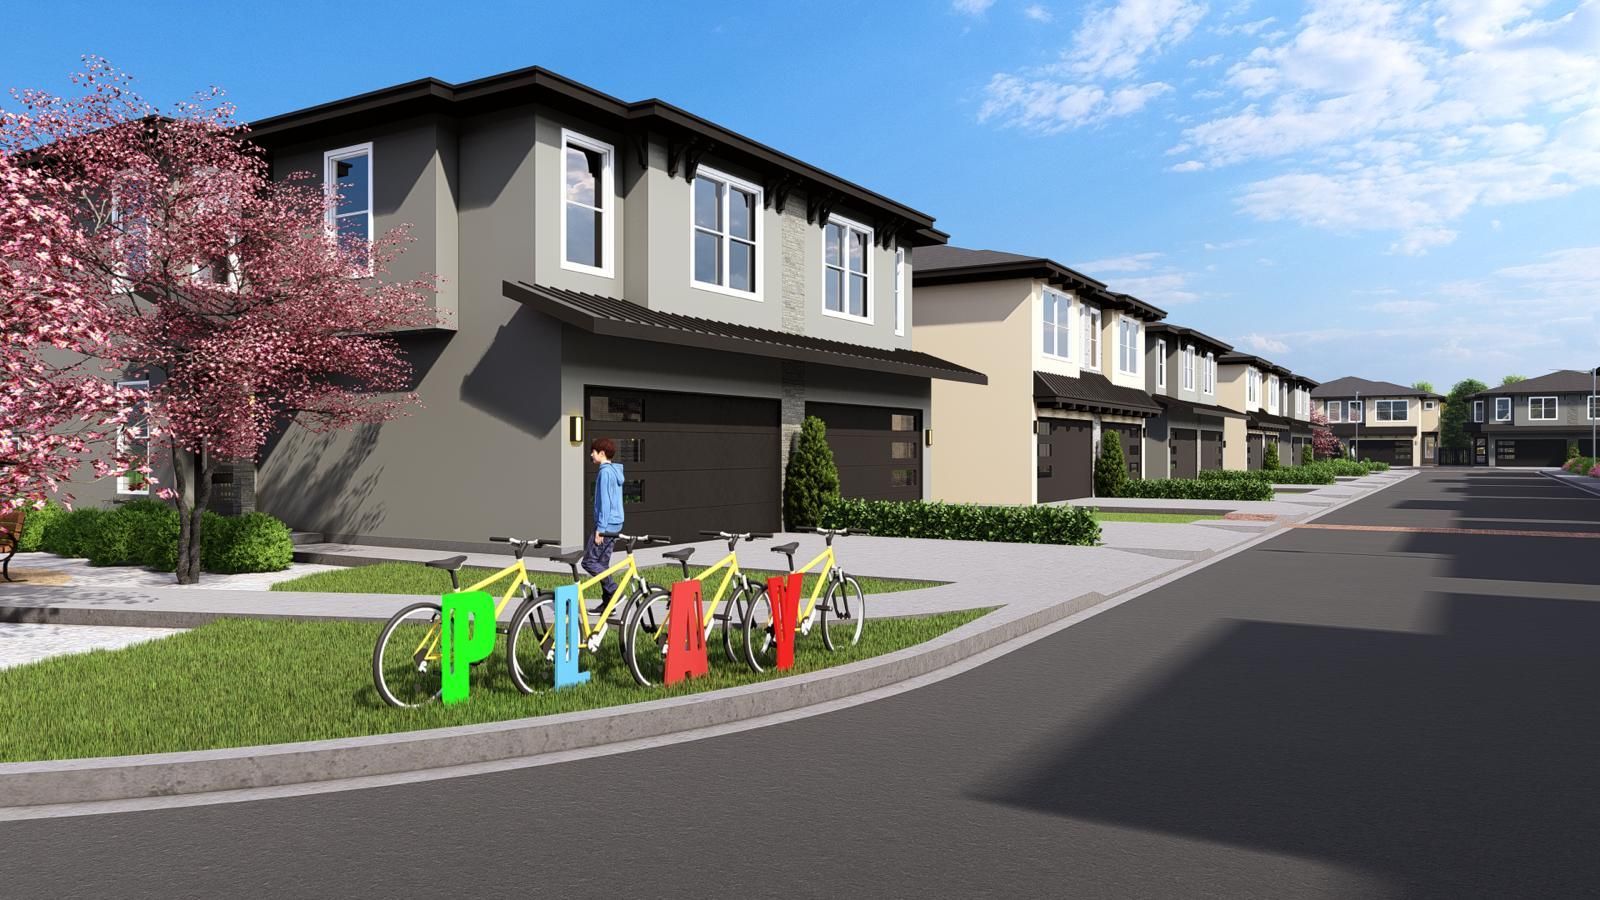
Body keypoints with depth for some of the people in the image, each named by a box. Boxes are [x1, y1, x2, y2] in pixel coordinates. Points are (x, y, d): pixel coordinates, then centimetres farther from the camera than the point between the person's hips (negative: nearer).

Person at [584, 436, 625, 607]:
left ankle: (614, 591, -8)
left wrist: (600, 528, -19)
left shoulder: (605, 472, -14)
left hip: (606, 524, -10)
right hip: (615, 524, 10)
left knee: (589, 561, -5)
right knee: (603, 563, 11)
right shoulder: (615, 470, 16)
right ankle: (608, 603, 12)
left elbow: (605, 502, -19)